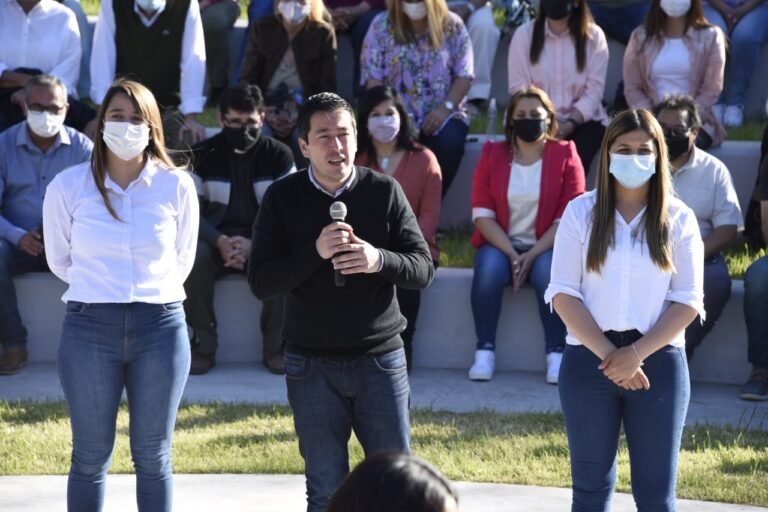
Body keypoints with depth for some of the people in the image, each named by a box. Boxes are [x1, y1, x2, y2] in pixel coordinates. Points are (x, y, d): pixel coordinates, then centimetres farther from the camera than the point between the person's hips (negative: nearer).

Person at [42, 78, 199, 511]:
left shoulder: (177, 186, -1)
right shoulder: (68, 187, -2)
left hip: (162, 325, 1)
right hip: (89, 328, 0)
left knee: (153, 457, 9)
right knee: (91, 457, 6)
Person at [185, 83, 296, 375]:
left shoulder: (278, 155, 1)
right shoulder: (203, 156, 2)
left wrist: (253, 244, -20)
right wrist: (220, 241, -21)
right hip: (217, 238, 0)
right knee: (192, 258, -33)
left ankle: (274, 346, -16)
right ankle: (203, 346, -20)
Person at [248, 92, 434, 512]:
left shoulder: (384, 191, 0)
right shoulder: (283, 198, -1)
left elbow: (423, 268, -2)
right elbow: (260, 282, -7)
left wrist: (378, 260, -22)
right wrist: (315, 252, -22)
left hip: (380, 359, 0)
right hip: (312, 366, 0)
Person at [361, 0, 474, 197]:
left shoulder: (453, 26, 2)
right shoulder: (381, 26, 1)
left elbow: (464, 75, 0)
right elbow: (373, 78, -2)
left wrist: (446, 107, -16)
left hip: (442, 114, 0)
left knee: (449, 143, -33)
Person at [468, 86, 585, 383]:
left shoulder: (565, 156, 0)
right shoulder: (492, 155, 5)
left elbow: (567, 218, -6)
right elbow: (482, 214, -3)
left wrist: (532, 255, -19)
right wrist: (512, 255, -17)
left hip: (546, 247, -1)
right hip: (500, 245, 1)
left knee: (549, 270, -34)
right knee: (489, 267, -31)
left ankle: (556, 353, -27)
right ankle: (484, 351, -27)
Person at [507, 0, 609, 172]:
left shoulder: (593, 35, 0)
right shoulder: (524, 34, 1)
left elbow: (594, 89, -4)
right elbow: (518, 87, -3)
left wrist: (570, 124, -19)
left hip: (582, 120, 0)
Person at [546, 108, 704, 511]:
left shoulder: (678, 218, 3)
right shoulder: (581, 212, 2)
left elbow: (688, 300, -2)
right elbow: (563, 293, -3)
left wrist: (636, 353, -14)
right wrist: (608, 354, -12)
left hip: (659, 362, 0)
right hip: (589, 359, 0)